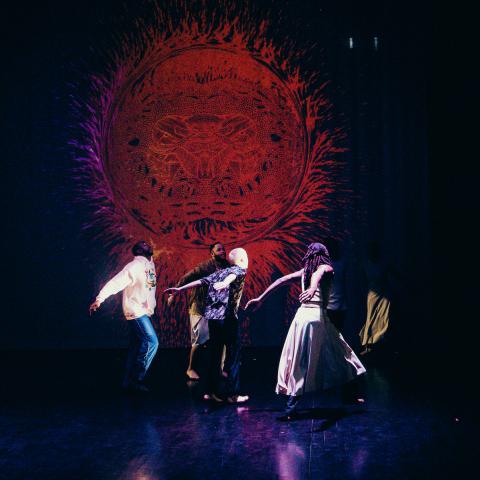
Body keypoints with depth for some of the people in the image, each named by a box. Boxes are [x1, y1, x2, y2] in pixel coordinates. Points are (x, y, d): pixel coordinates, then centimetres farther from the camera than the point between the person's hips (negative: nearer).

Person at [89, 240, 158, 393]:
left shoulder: (149, 264, 8)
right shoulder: (134, 266, -17)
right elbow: (116, 282, -25)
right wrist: (100, 298, -33)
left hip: (143, 311, 9)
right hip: (136, 311, -9)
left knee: (137, 346, 10)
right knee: (151, 342, -14)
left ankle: (129, 381, 16)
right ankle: (136, 379, -9)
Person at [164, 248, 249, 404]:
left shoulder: (219, 273, 22)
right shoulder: (240, 269, 5)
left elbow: (200, 281, 15)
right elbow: (232, 275, -19)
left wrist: (179, 289, 15)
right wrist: (226, 283, -39)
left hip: (212, 317, 6)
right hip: (227, 317, -6)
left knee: (215, 355, 12)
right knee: (233, 355, 0)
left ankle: (212, 391, 15)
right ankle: (233, 394, 0)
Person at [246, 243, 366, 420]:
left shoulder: (304, 271, 19)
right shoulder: (326, 268, 5)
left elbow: (281, 280, 13)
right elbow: (319, 275, -19)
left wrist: (260, 298, 15)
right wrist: (313, 288, -41)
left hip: (301, 314, 5)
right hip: (317, 315, -5)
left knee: (298, 361, 5)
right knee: (335, 357, 9)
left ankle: (291, 407, 2)